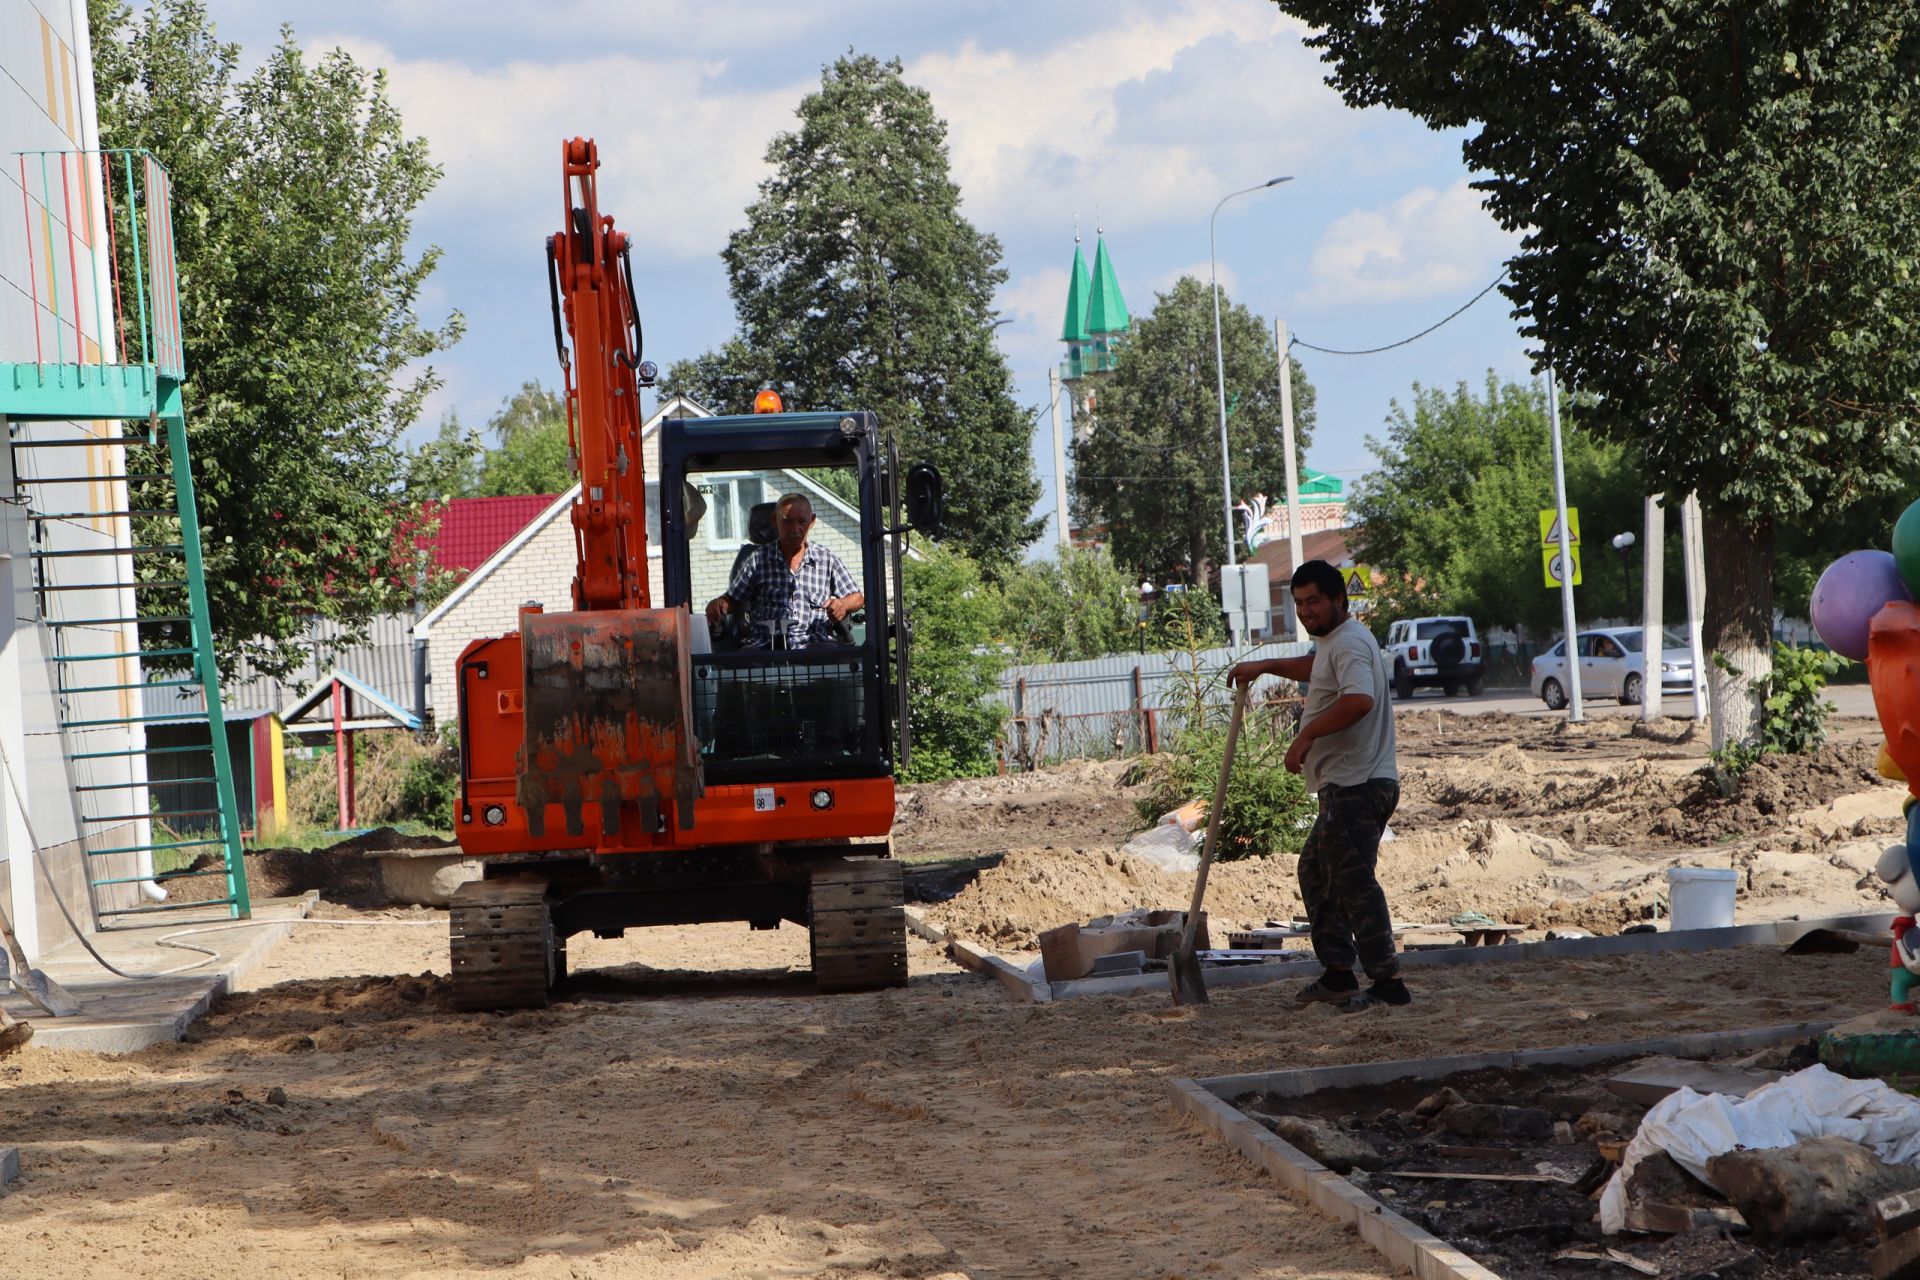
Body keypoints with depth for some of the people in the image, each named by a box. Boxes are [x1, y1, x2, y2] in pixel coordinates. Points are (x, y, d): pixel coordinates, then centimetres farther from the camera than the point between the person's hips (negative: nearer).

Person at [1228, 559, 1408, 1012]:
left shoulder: (1349, 643, -14)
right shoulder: (1334, 643, 21)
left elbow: (1359, 699, -33)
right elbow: (1316, 668, 47)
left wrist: (1306, 736, -28)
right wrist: (1267, 666, 43)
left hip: (1355, 786, -12)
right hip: (1346, 787, 12)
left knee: (1354, 880, -15)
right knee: (1316, 871, 18)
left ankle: (1387, 982, -16)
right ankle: (1338, 974, 20)